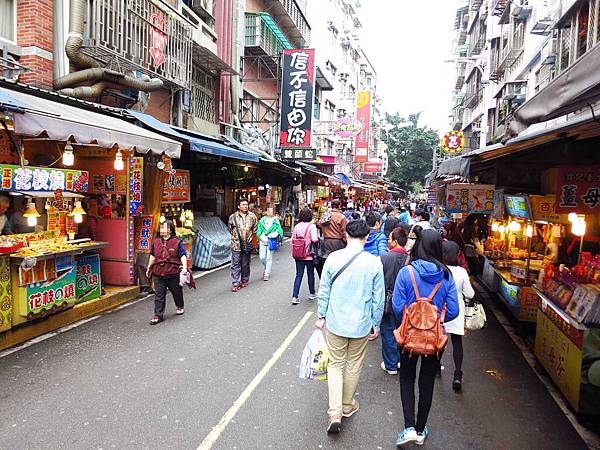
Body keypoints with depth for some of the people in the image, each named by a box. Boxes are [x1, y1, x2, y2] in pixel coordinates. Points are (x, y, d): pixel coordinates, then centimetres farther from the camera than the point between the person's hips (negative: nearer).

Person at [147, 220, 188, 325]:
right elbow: (152, 256, 19)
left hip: (173, 273, -3)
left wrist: (184, 267, -21)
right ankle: (158, 315, 7)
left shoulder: (177, 242, -5)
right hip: (158, 274, 3)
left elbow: (183, 255, -8)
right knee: (159, 295, 2)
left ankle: (180, 307, 40)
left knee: (177, 291, 14)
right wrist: (149, 268, 22)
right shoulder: (156, 242, 9)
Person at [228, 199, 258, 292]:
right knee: (236, 264, -2)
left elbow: (255, 227, 17)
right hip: (236, 244, -1)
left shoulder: (252, 216, 2)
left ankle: (244, 280, 27)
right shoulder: (233, 217, -1)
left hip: (247, 244, 1)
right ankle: (235, 283, 0)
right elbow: (230, 228, 16)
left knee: (245, 264, 11)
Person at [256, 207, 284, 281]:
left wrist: (270, 236, -14)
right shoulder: (262, 220, 11)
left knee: (269, 258, -2)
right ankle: (266, 268, 31)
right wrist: (261, 237, -7)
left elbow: (279, 230, -3)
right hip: (262, 241, 2)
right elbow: (259, 230, 9)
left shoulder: (276, 220, 5)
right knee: (262, 257, 2)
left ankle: (267, 274, 6)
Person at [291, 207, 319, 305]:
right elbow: (314, 239, -25)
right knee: (310, 274, 15)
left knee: (299, 275, 6)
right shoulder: (311, 226, -13)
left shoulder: (296, 226, 1)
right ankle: (312, 293, 30)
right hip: (309, 255, -3)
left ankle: (295, 297, -1)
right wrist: (318, 239, -4)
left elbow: (292, 240, 3)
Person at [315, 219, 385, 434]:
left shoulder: (333, 258, -11)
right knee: (354, 366, 19)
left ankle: (335, 413, 4)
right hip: (361, 324, 0)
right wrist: (376, 324, 9)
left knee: (335, 365, 14)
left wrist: (321, 316, 11)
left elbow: (324, 290, -3)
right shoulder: (374, 263, -11)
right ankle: (347, 406, 36)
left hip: (335, 322, 0)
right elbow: (378, 297, -4)